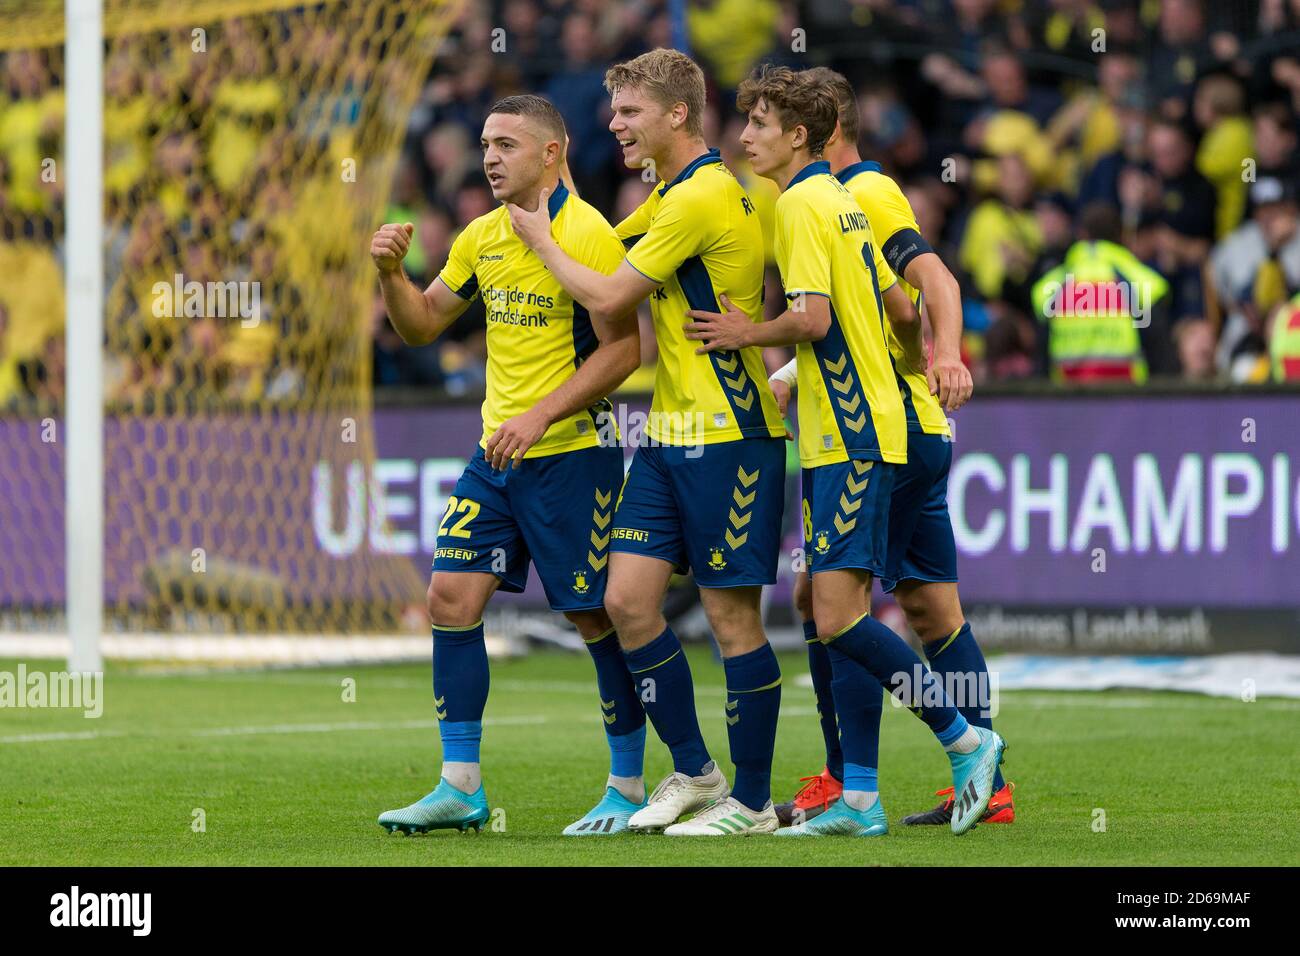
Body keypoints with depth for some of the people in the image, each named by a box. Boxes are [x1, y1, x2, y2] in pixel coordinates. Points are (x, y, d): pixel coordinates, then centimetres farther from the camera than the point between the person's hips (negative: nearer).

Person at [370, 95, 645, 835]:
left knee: (597, 617, -2)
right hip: (496, 454, 7)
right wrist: (393, 273, -2)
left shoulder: (586, 234, -12)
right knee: (451, 597, 0)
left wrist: (541, 415, -22)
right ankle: (461, 786, 5)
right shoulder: (484, 237, 11)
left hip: (571, 453, -7)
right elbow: (422, 325, 17)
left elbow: (623, 348, -17)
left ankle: (629, 787, 10)